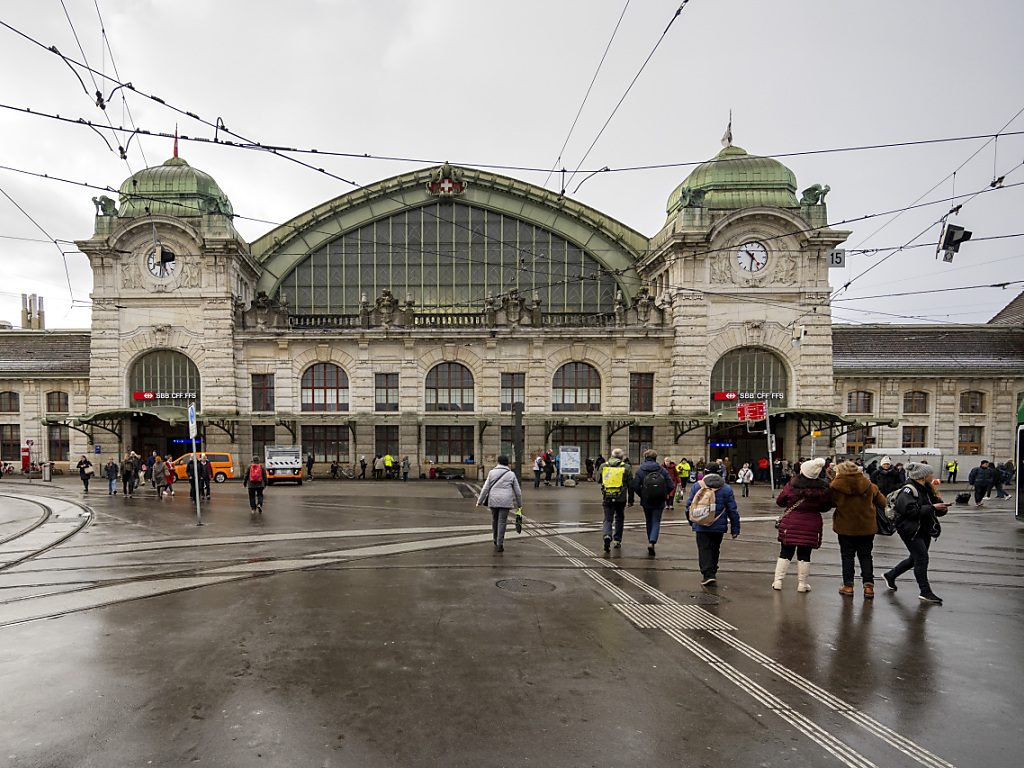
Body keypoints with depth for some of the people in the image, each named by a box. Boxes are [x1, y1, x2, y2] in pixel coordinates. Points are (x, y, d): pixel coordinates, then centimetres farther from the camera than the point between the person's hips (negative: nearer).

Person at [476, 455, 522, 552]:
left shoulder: (492, 473, 5)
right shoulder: (511, 474, 5)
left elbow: (485, 488, 1)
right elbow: (517, 491, 8)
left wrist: (479, 501, 7)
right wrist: (519, 504, 18)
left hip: (493, 500, 1)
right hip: (505, 501, -1)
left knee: (494, 520, 17)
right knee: (502, 522, 0)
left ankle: (496, 542, 27)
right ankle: (500, 544, -6)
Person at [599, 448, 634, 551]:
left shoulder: (603, 466, 7)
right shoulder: (626, 467, 3)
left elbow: (599, 481, 17)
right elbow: (630, 485, 4)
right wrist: (631, 500, 10)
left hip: (607, 497, 0)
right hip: (621, 498, 0)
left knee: (608, 519, 5)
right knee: (619, 518, 18)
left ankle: (607, 536, -20)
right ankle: (617, 540, 20)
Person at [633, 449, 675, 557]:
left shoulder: (640, 470, -6)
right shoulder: (662, 470, -5)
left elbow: (635, 486, -12)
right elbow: (671, 486, -6)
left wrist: (642, 495, 5)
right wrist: (663, 495, 9)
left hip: (646, 502, 1)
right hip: (659, 503, -1)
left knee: (649, 522, 19)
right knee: (656, 522, 3)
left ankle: (650, 542, 30)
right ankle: (652, 542, -16)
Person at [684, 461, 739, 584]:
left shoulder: (697, 486, 0)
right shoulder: (726, 489, 1)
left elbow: (689, 505, 6)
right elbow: (733, 511, 3)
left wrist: (691, 521, 22)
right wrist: (735, 529, 9)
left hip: (701, 526, -1)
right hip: (719, 527, 2)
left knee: (704, 549, 0)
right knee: (715, 549, 16)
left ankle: (707, 574, -12)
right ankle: (713, 573, 25)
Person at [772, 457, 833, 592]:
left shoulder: (791, 486, -10)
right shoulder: (823, 490, -7)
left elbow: (779, 501, 2)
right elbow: (827, 507, 7)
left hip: (790, 523, 0)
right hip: (811, 526, 1)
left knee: (785, 553, 9)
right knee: (804, 555, 10)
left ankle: (778, 581, 11)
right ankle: (802, 584, 16)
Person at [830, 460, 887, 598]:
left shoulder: (836, 486, -10)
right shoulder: (868, 485, -1)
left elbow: (830, 503, 2)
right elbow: (882, 503, 4)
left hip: (845, 527, -2)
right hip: (867, 526, 2)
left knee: (847, 556, 9)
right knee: (865, 556, 13)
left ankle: (848, 586, 12)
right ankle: (868, 586, 9)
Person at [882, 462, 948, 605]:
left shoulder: (927, 490, 12)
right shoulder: (908, 491, -16)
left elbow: (938, 511, 14)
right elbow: (912, 510, -27)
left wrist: (941, 506, -9)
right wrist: (932, 508, -23)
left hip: (925, 530, 9)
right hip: (911, 530, -9)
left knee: (915, 558, 15)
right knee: (922, 558, -10)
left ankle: (890, 575, 32)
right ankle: (925, 592, -2)